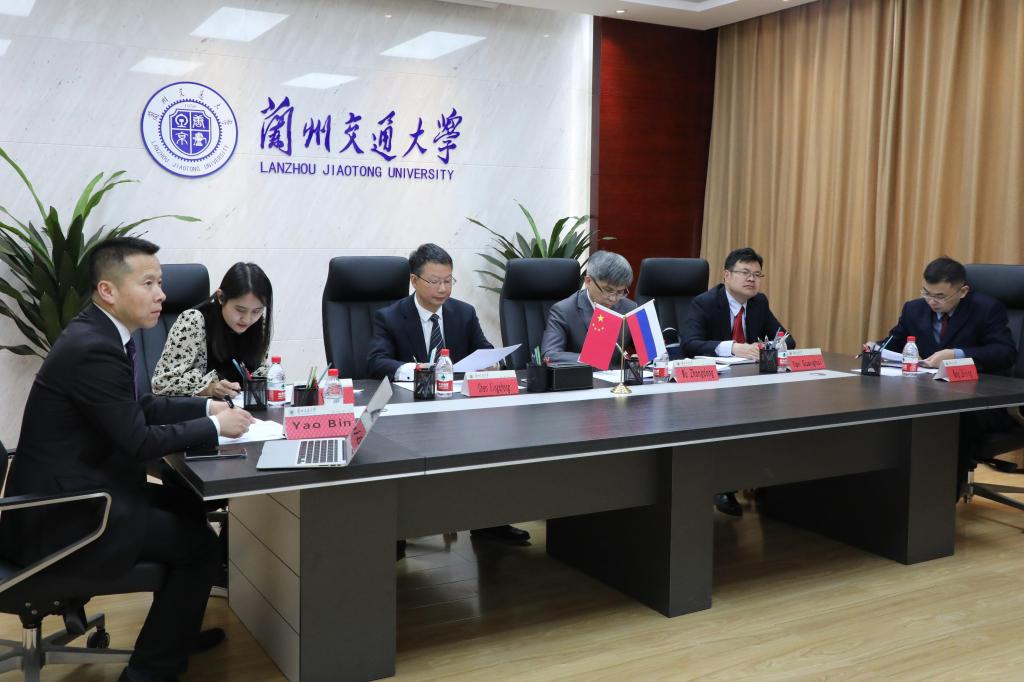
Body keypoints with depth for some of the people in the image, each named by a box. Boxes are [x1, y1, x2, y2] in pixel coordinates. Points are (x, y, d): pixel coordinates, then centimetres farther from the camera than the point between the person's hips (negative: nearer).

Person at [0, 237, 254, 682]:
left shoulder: (100, 333, 5)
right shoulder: (93, 348, -25)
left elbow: (138, 408, 16)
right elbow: (139, 441, -23)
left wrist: (206, 407, 6)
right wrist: (215, 426, -11)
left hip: (79, 489, 10)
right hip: (62, 516, -10)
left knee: (190, 507, 19)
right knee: (199, 543, -6)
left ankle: (174, 630, 34)